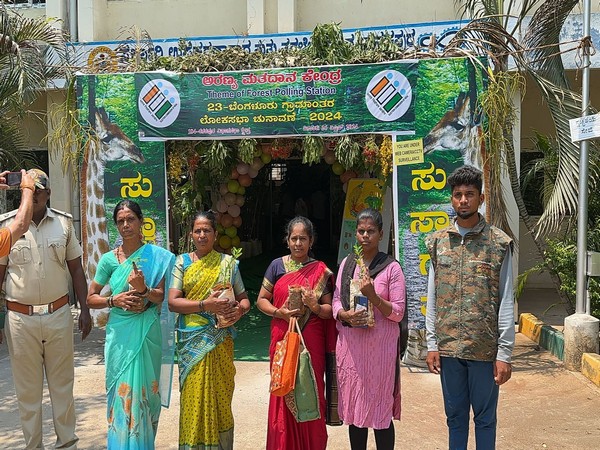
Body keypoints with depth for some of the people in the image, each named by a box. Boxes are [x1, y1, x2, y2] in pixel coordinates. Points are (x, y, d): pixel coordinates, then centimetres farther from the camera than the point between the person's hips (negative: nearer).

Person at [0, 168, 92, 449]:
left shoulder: (64, 223, 2)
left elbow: (76, 269, 7)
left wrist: (84, 309, 2)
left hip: (58, 314, 1)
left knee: (62, 385, 12)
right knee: (27, 390, 10)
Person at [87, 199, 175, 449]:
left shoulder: (158, 256, 0)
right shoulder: (109, 259, 3)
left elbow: (163, 297, -3)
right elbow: (91, 298, 8)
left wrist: (143, 290, -22)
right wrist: (114, 300, -10)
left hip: (147, 333, -1)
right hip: (119, 334, 1)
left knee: (144, 389, 5)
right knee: (122, 390, 3)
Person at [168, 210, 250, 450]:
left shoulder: (228, 262, 8)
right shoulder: (182, 262, 5)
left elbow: (244, 298, 11)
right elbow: (173, 302, -4)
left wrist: (239, 309, -12)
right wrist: (206, 305, -17)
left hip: (220, 340, 1)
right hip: (193, 340, -1)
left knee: (220, 395, 5)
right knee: (194, 396, -2)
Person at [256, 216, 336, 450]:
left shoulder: (321, 271, 2)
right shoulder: (277, 266, 3)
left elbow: (330, 309, 2)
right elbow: (261, 300, 5)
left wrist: (315, 307, -19)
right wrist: (279, 312, -13)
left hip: (311, 342, 0)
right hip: (282, 339, 1)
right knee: (283, 394, 7)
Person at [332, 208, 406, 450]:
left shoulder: (391, 267, -5)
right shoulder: (347, 263, 8)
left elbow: (398, 313, -6)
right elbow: (336, 301, 11)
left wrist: (373, 296, -22)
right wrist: (345, 315, -10)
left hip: (380, 346, -4)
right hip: (350, 344, 4)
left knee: (381, 410, 3)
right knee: (353, 406, 12)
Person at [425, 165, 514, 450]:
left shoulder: (499, 243, -5)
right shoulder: (437, 241, 4)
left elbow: (506, 302, -5)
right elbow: (432, 298, 5)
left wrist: (504, 353, -8)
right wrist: (432, 344, 3)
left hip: (485, 348, -2)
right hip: (448, 346, 3)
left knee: (485, 416, 12)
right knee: (455, 415, 15)